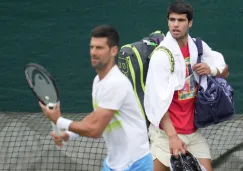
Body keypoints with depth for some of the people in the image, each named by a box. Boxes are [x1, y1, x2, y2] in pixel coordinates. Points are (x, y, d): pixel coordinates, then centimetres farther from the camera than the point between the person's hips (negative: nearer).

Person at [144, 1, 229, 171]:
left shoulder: (199, 47, 2)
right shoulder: (161, 55, -15)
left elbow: (224, 71, 15)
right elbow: (159, 102, -19)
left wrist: (211, 70, -9)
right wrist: (172, 136, -27)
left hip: (192, 130, 5)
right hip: (167, 133, -5)